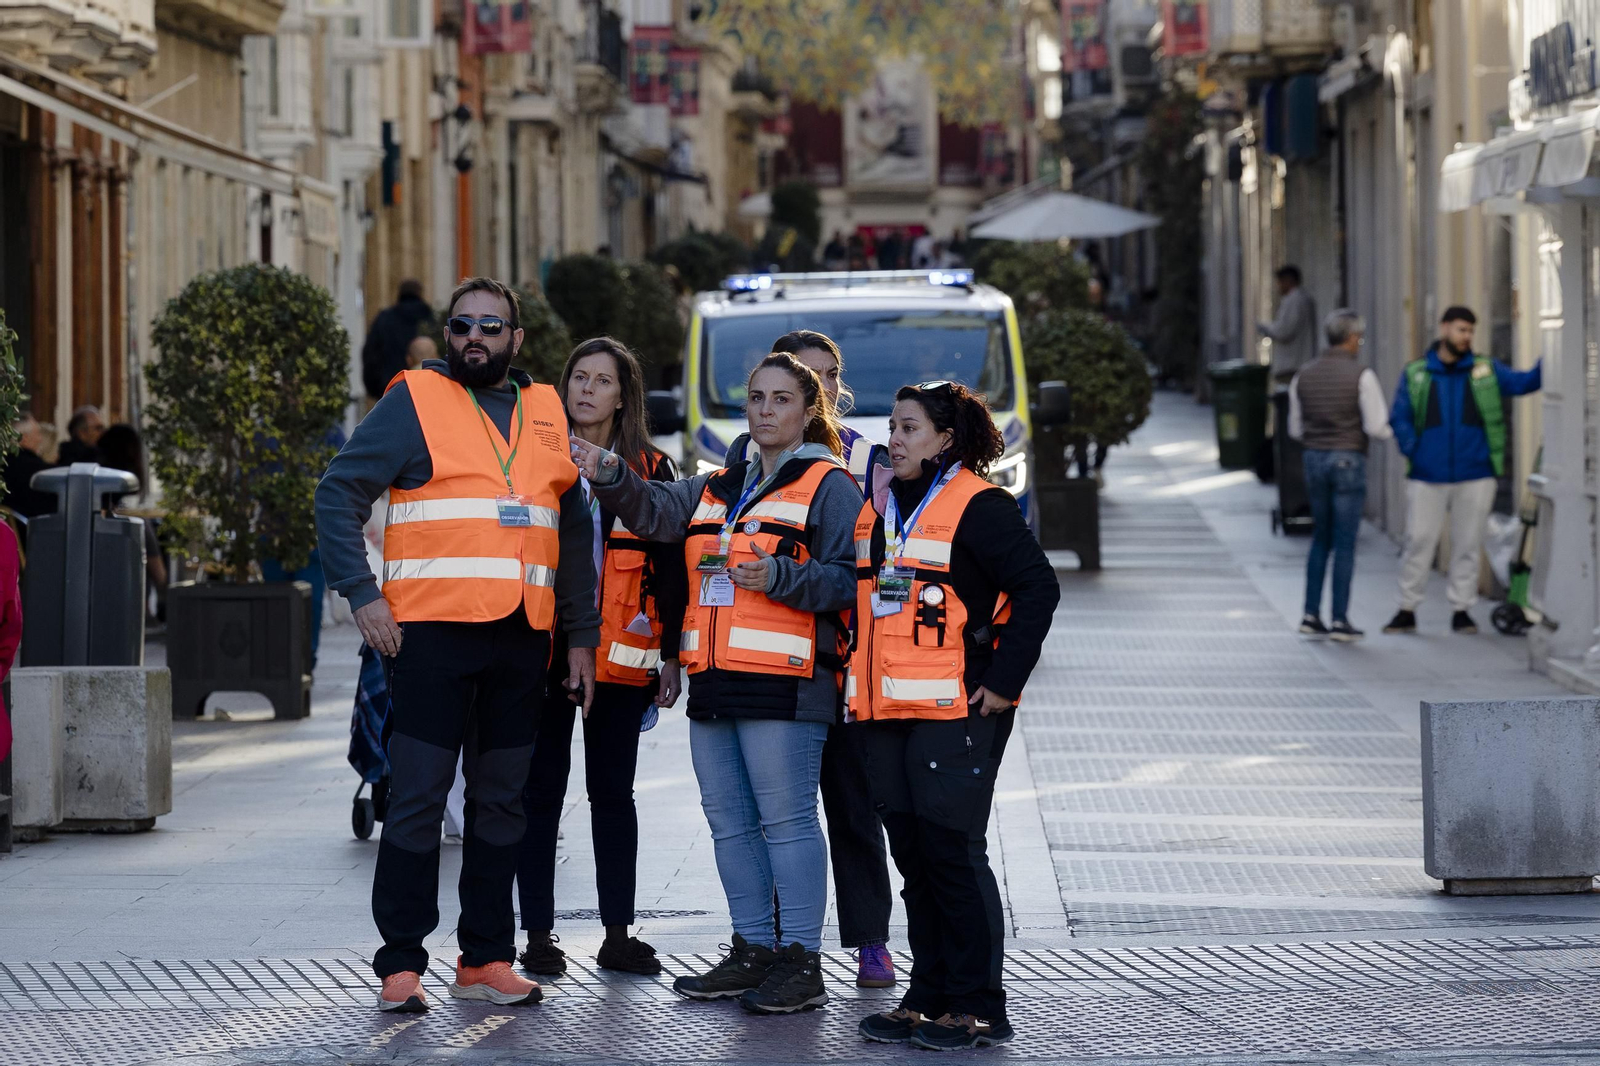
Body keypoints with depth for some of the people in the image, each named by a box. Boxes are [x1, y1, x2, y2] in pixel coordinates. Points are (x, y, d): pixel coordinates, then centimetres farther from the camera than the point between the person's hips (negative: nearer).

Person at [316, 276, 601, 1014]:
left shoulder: (546, 414, 15)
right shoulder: (414, 401, 0)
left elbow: (574, 528, 20)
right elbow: (339, 494, -4)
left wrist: (582, 634, 15)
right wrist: (362, 594, -12)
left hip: (520, 641, 5)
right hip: (432, 633, -5)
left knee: (501, 801, 10)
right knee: (417, 801, -5)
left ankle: (486, 958, 18)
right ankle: (401, 965, 1)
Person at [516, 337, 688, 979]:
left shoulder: (650, 470, 7)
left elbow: (669, 568, 7)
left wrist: (672, 654, 1)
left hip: (619, 655, 1)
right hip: (542, 647, -1)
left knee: (613, 791, 6)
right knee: (541, 788, 1)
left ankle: (618, 934, 12)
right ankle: (539, 934, 6)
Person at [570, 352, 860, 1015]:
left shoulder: (830, 488, 1)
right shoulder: (717, 488, 22)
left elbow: (849, 581, -7)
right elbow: (655, 513, 6)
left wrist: (779, 575, -22)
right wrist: (611, 477, -13)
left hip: (785, 684, -7)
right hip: (716, 682, 7)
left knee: (786, 819, -9)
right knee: (730, 820, 10)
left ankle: (801, 962, -6)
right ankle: (753, 951, 18)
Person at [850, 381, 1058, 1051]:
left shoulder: (978, 506, -7)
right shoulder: (880, 508, 17)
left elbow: (1037, 588, -12)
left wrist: (1003, 681, -14)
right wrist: (857, 681, 18)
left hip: (956, 711, -8)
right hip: (887, 714, 8)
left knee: (953, 852, -7)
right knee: (913, 856, 10)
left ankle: (978, 1008, -1)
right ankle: (928, 997, 16)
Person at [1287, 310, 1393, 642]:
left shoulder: (1304, 375, 5)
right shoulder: (1361, 376, -11)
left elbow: (1296, 429, 10)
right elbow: (1376, 427, -13)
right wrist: (1392, 431, 8)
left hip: (1314, 458, 5)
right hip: (1348, 459, -5)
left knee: (1321, 539, 16)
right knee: (1345, 543, 0)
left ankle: (1311, 614, 13)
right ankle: (1340, 620, 0)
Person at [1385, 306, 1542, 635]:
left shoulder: (1486, 371, 7)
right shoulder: (1415, 374, 5)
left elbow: (1525, 382, -3)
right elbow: (1399, 418, 5)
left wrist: (1548, 362, -20)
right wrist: (1412, 450, -8)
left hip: (1475, 476, 1)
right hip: (1427, 477, -1)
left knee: (1468, 544, 6)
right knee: (1419, 542, 2)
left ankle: (1462, 610, 16)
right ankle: (1407, 610, 11)